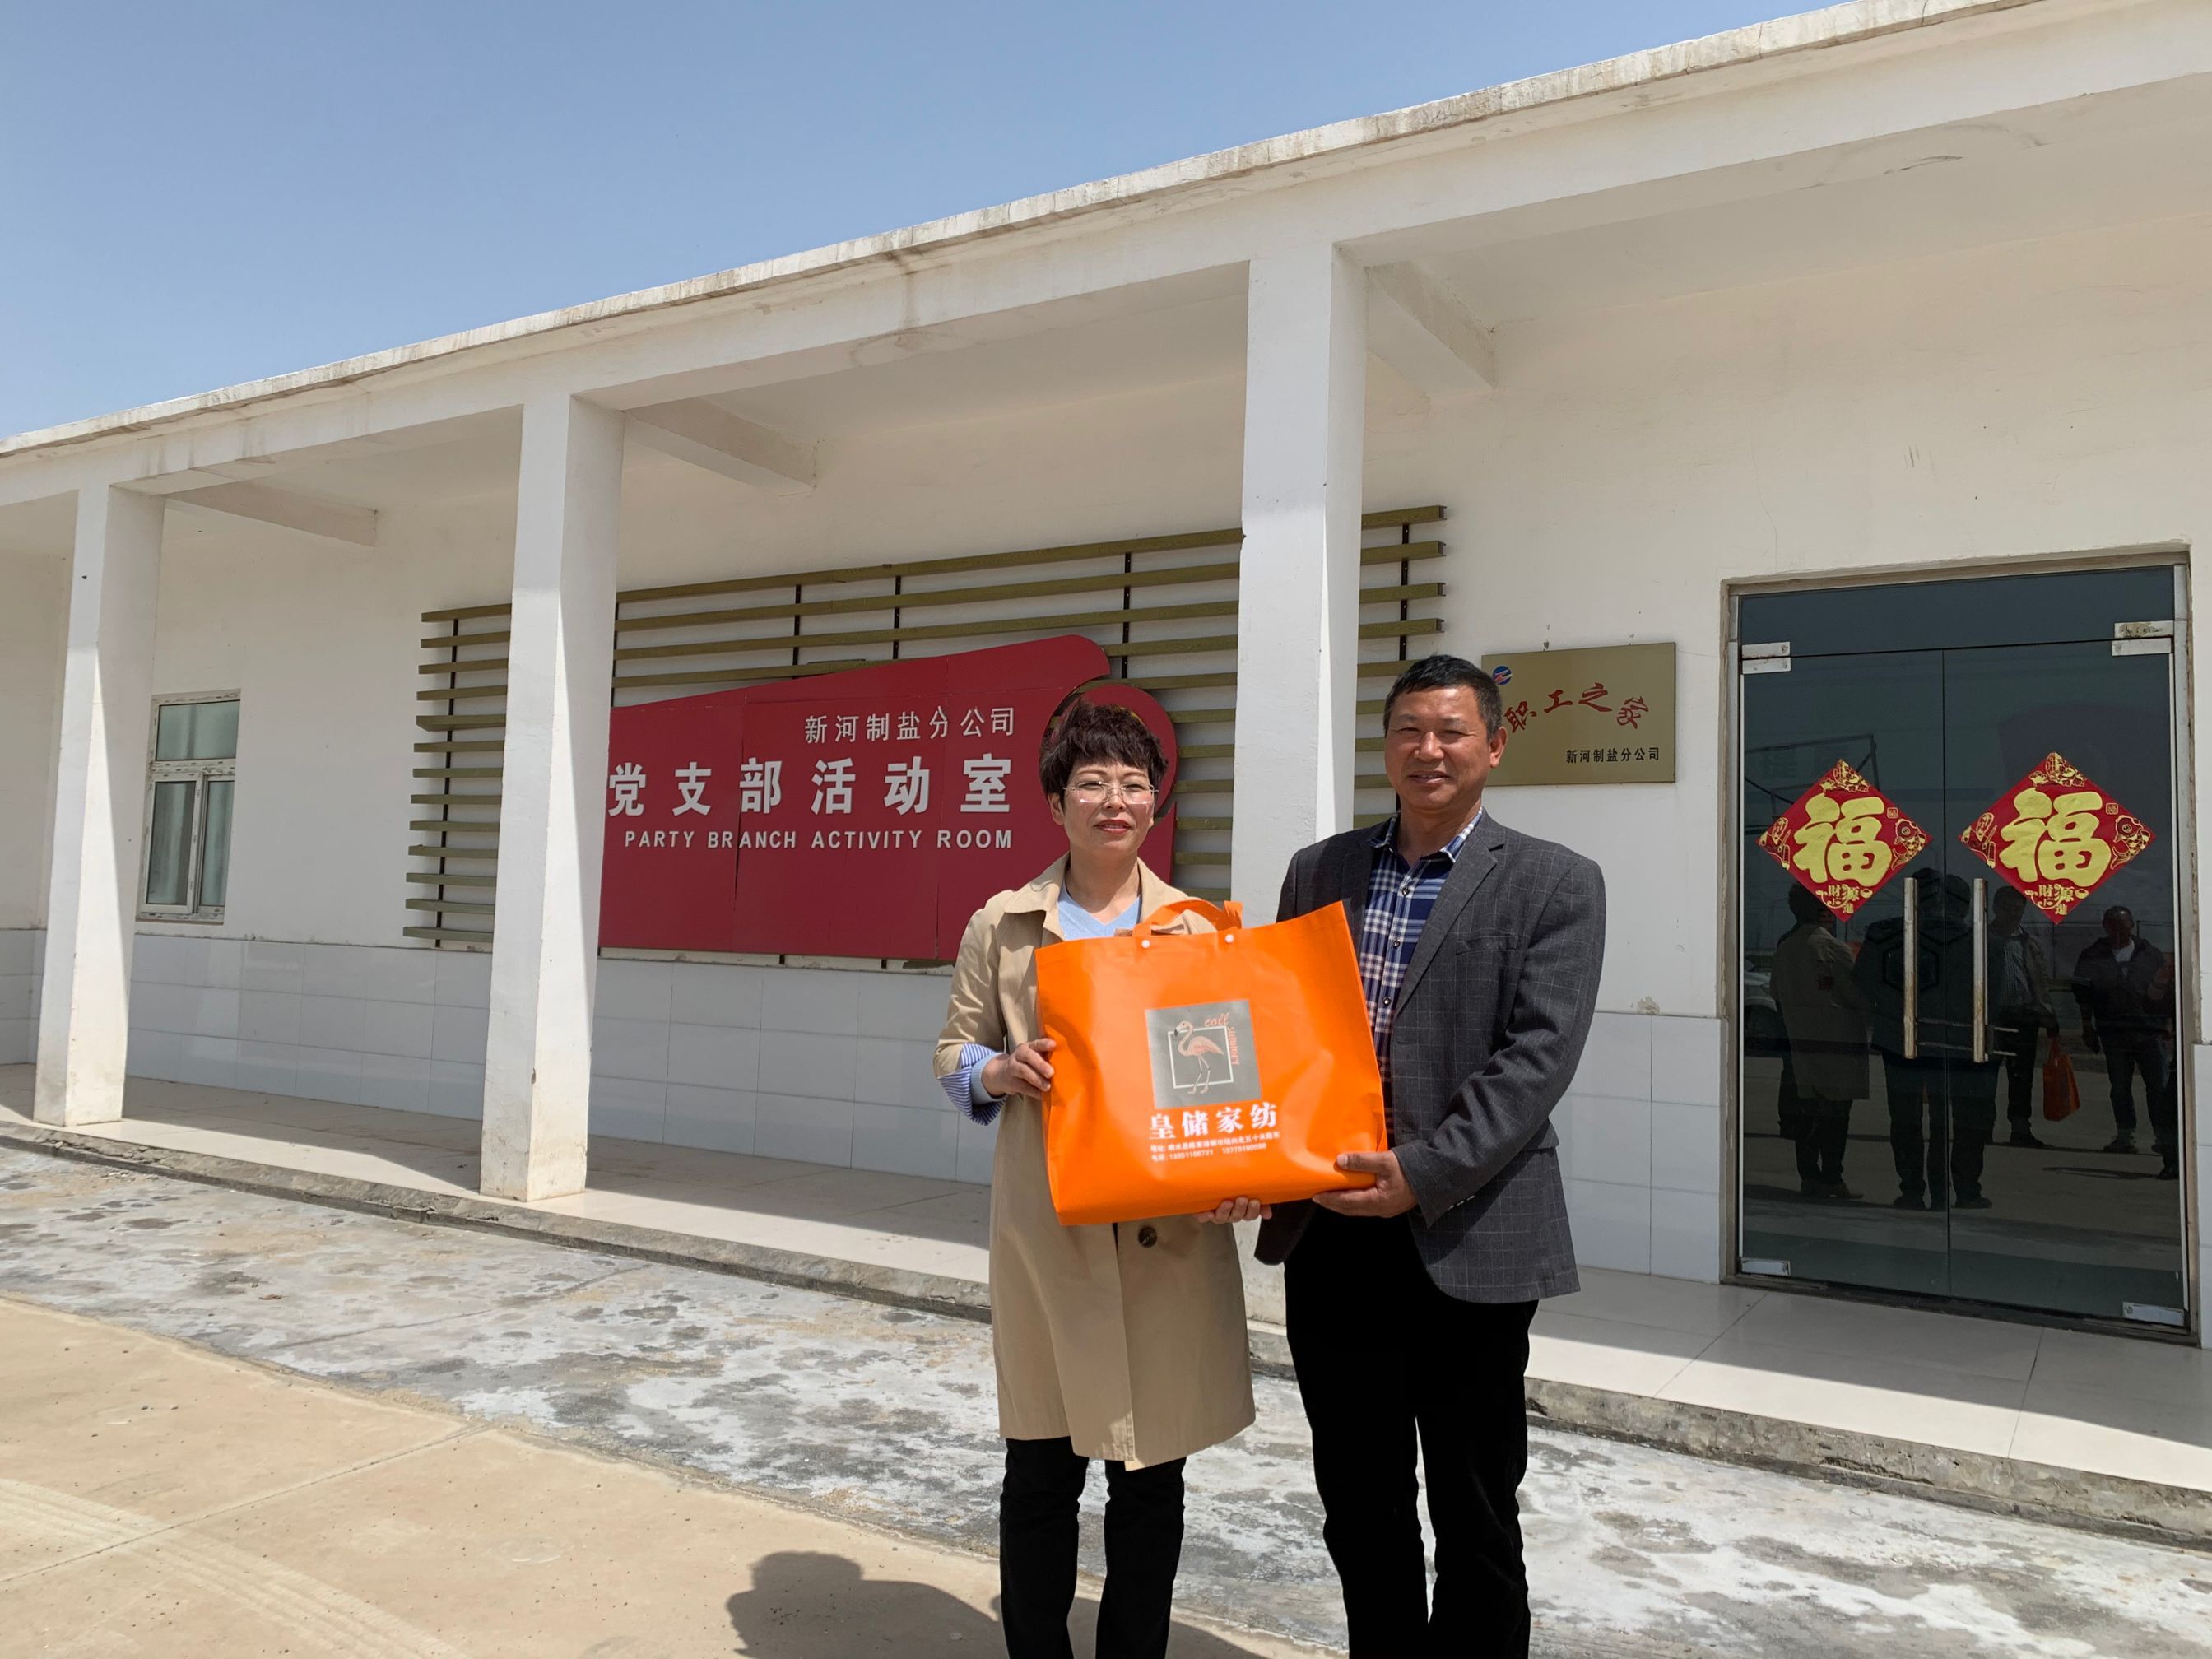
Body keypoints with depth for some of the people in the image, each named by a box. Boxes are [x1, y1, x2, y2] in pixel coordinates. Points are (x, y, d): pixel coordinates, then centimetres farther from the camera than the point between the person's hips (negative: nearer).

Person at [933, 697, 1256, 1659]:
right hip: (1046, 1227, -1)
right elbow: (954, 1048, 9)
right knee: (1042, 1466, 10)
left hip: (1171, 1228, 1)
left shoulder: (1198, 928, 6)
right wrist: (998, 1072, -13)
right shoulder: (1002, 924, 5)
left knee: (1153, 1469, 12)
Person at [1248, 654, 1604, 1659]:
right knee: (1358, 1510, 17)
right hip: (1328, 1234, 4)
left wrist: (1424, 1173, -21)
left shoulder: (1554, 884, -3)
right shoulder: (1317, 871, 9)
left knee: (1475, 1522, 11)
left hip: (1466, 1241, -3)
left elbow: (1538, 1056, -12)